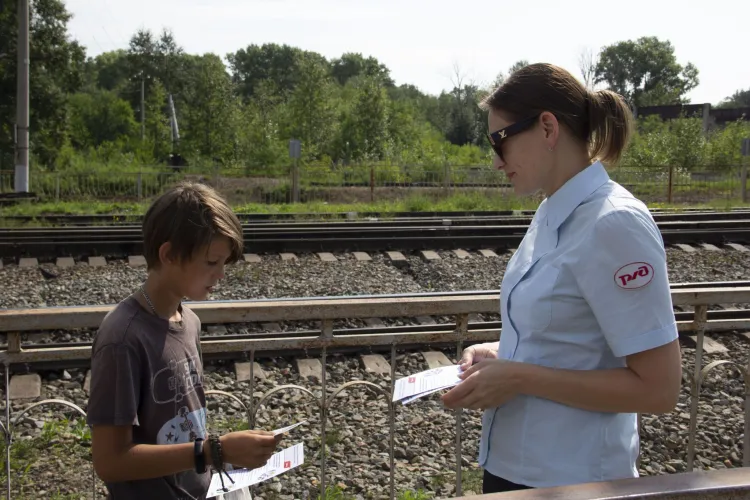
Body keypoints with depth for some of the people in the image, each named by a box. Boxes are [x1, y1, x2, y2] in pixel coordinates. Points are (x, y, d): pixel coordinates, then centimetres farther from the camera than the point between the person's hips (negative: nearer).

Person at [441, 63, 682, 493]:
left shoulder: (615, 223, -20)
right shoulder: (553, 212, 5)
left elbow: (658, 389, -21)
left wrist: (518, 378, -21)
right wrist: (501, 354, 0)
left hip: (571, 478, -7)